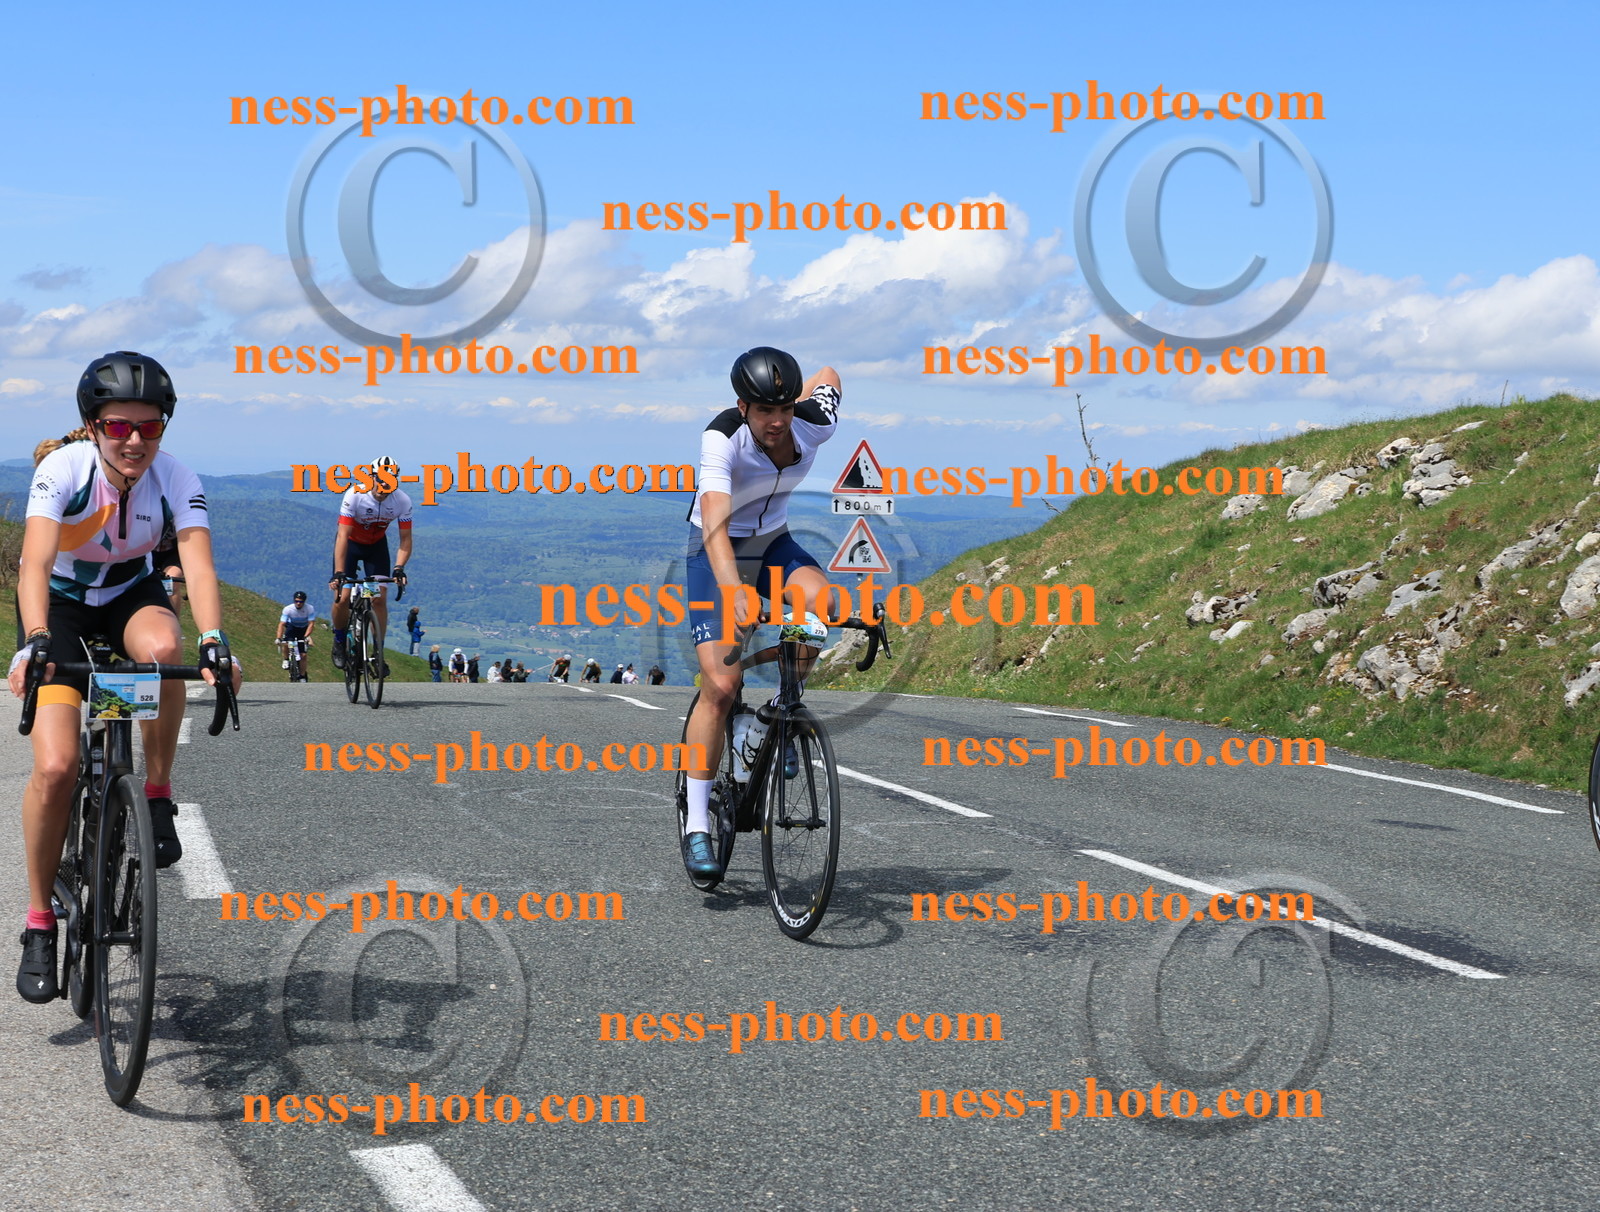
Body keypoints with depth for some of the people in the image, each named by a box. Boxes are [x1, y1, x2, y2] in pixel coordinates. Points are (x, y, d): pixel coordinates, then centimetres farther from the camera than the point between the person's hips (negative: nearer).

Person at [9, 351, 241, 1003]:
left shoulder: (177, 481, -21)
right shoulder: (63, 468, -26)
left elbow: (199, 566, -33)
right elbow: (34, 563, -38)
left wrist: (213, 643, -50)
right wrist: (35, 642, -55)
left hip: (130, 595, 2)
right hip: (61, 606, -1)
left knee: (164, 645, -38)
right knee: (55, 767, -18)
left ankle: (158, 800, -17)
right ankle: (39, 924, -1)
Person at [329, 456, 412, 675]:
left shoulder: (402, 502, -25)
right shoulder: (355, 496, -33)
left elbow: (405, 539, -20)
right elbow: (343, 537, -35)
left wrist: (399, 568, -36)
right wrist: (339, 573, -43)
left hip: (377, 544, 2)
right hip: (351, 542, -2)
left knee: (380, 598, -10)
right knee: (343, 597, -12)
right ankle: (339, 641, 14)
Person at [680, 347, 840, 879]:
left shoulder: (815, 425, -19)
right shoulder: (722, 438, -31)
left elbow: (828, 375, 6)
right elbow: (715, 523, -45)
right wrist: (733, 594, -59)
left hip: (774, 544, 4)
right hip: (716, 552, -4)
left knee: (818, 599, -30)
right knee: (720, 684, -16)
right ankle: (696, 824, -8)